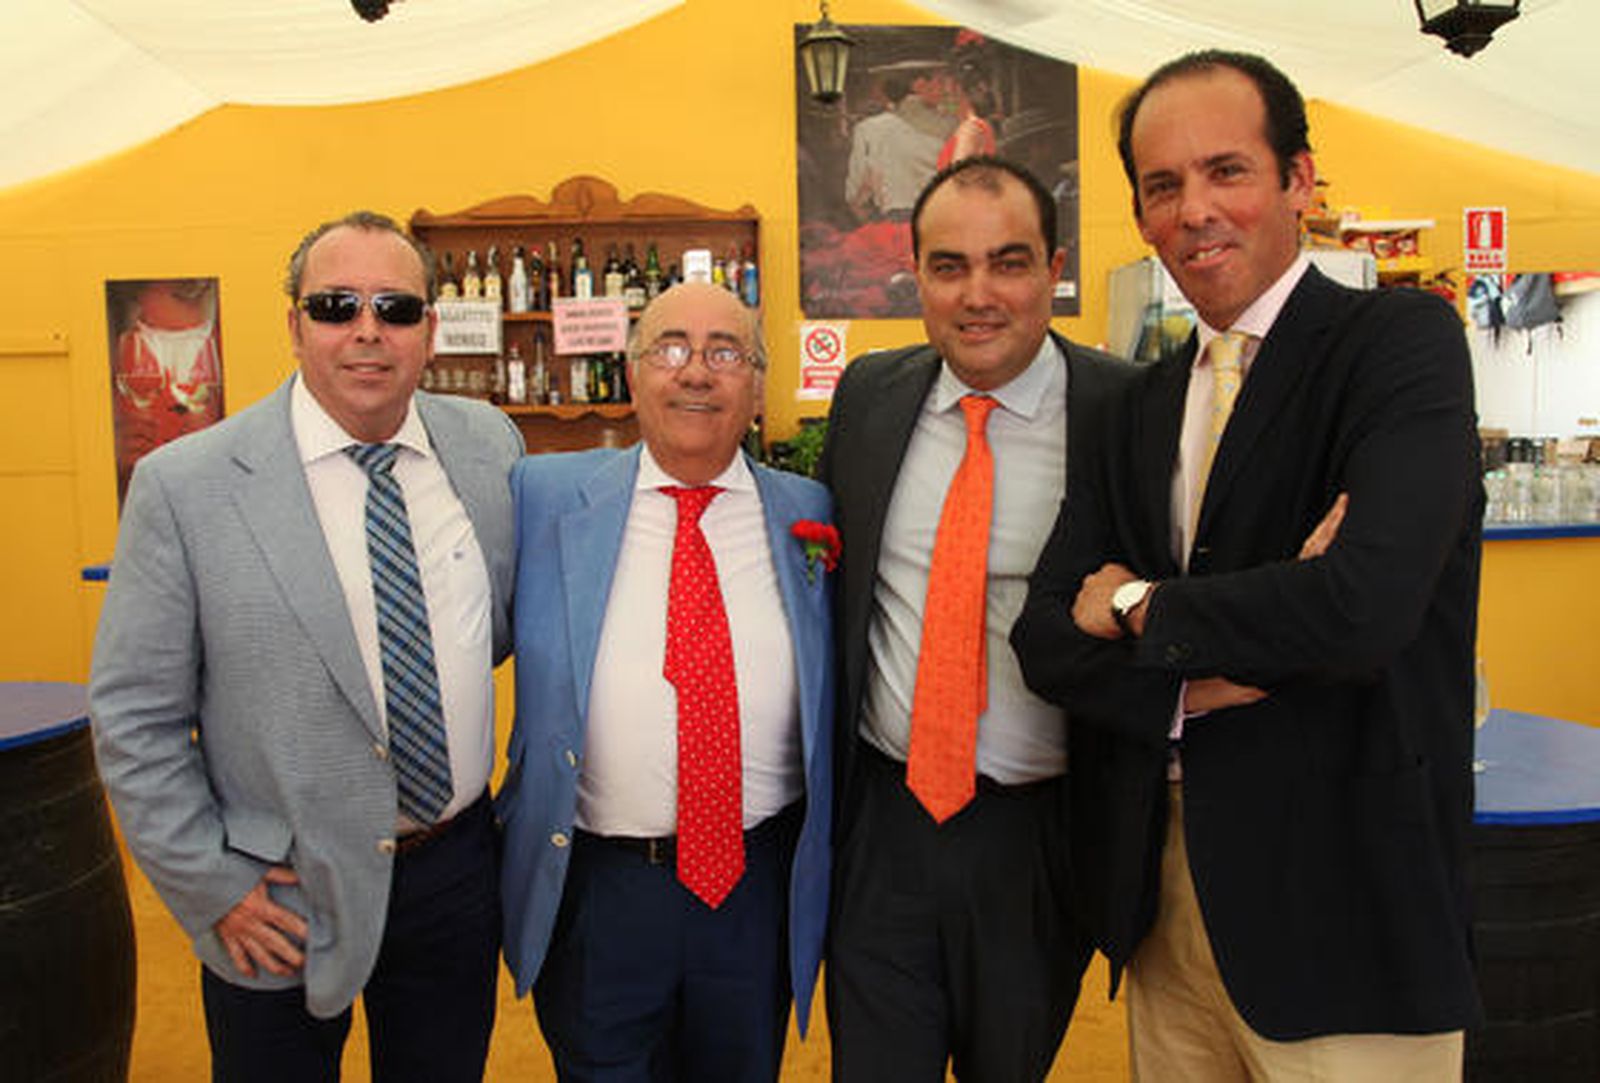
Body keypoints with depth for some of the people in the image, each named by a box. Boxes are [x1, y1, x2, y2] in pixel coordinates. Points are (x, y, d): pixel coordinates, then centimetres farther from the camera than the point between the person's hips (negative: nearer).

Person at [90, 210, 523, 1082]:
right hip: (281, 902, -2)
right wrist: (212, 886, -7)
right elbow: (132, 718, -7)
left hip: (457, 871, 3)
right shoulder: (184, 485, -12)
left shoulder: (492, 447, -3)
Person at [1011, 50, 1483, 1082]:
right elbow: (1047, 636, 0)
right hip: (1162, 886, 6)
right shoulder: (1146, 406, 8)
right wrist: (1207, 680, -17)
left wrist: (1140, 605, -11)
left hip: (1344, 908, -5)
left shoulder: (1403, 339, -9)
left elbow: (1365, 603, -25)